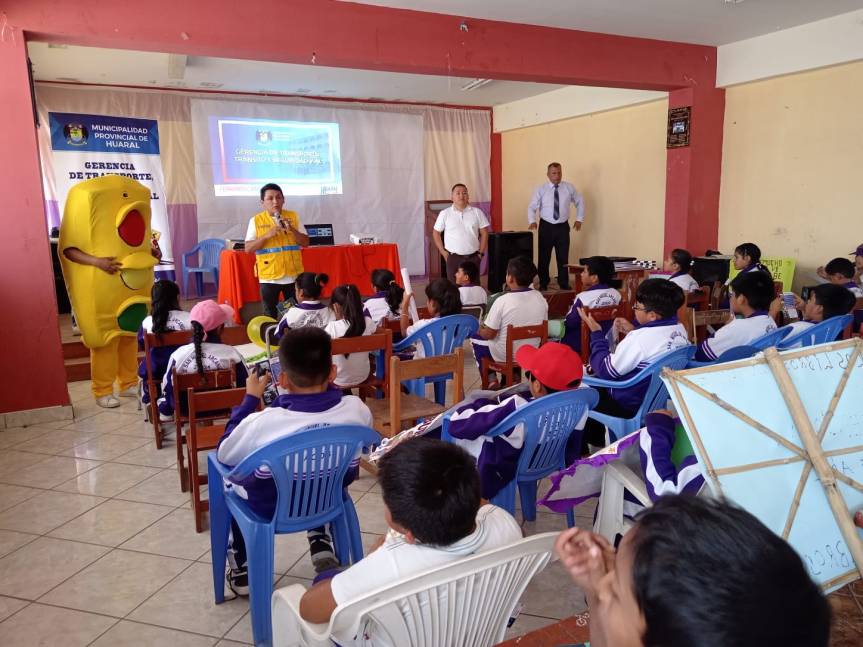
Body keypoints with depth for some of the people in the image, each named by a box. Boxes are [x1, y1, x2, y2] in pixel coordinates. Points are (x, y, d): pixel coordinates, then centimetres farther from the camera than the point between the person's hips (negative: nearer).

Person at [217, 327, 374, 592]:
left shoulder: (262, 423, -31)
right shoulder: (357, 409, -24)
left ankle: (241, 566, 29)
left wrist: (250, 398, -4)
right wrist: (324, 385, 2)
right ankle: (320, 542, 28)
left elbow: (223, 455, -9)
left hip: (269, 509, -2)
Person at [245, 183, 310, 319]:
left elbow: (306, 243, 2)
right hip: (268, 276, -1)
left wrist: (292, 230, -14)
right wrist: (266, 235, -17)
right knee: (270, 316, 7)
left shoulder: (293, 216, 4)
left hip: (293, 275, 2)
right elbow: (248, 248, -4)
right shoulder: (256, 220, 0)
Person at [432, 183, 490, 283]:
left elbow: (484, 233, 6)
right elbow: (436, 233, 6)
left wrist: (481, 253, 1)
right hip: (453, 257, -1)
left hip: (473, 257, 1)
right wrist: (443, 252, 1)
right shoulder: (445, 214, 0)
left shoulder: (477, 212, 3)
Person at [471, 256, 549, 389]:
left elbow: (488, 334, -18)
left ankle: (491, 379, 18)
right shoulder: (540, 298, -8)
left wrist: (480, 329, 4)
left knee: (476, 337, 20)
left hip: (504, 356, -5)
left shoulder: (502, 301, -24)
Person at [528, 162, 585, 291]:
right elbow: (532, 207, -5)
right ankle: (543, 284, 18)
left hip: (562, 227, 1)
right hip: (546, 227, -1)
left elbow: (580, 203, 14)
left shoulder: (569, 188, 2)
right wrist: (532, 221, -22)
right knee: (544, 257, 5)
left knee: (563, 257, 4)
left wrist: (579, 219, 9)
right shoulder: (541, 190, -3)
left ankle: (564, 284, 17)